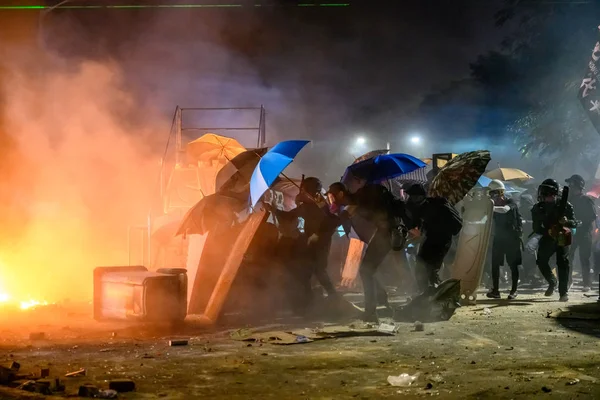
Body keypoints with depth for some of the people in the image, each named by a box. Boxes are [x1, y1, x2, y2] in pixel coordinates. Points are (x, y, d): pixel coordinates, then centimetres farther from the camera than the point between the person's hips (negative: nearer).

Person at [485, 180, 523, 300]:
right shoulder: (495, 204, 7)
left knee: (513, 265, -1)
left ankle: (513, 291, 2)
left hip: (512, 237, -5)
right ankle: (495, 290, 6)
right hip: (498, 237, 5)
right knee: (495, 264, 0)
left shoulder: (511, 203, -9)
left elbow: (505, 209, -29)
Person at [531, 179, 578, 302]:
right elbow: (536, 228, -7)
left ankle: (564, 292, -8)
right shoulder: (539, 207, -5)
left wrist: (567, 221, -30)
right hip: (547, 237, 3)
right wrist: (547, 231, -26)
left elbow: (574, 223, -7)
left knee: (563, 263, -11)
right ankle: (552, 282, 23)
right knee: (541, 261, -4)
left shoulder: (565, 205, -9)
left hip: (562, 237, -3)